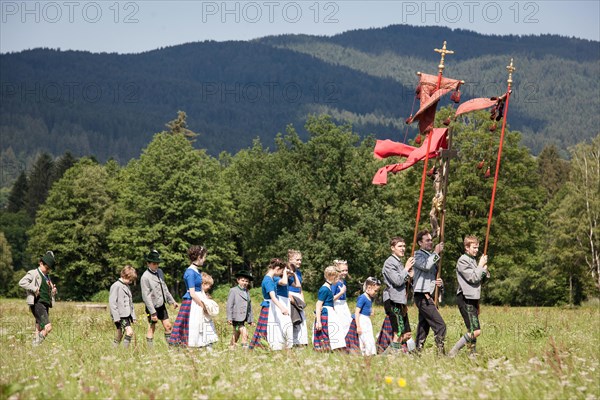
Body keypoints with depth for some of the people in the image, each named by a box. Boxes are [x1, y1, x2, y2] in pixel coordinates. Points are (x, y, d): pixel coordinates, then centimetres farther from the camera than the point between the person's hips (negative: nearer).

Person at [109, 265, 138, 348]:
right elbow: (112, 302, -13)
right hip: (120, 316, -8)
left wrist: (133, 316, 19)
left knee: (119, 335, 9)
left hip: (127, 315, 8)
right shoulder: (116, 286, -9)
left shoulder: (127, 287, 18)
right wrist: (116, 317, -16)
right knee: (129, 332, -19)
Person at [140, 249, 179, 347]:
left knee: (168, 326, 9)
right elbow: (146, 296, -18)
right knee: (151, 329, -1)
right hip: (152, 307, -7)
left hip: (161, 306, 7)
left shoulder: (159, 272, 7)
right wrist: (153, 312, -21)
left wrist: (172, 301, 19)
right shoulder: (145, 277, -17)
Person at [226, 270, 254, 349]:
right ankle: (245, 348, -15)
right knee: (244, 333, -16)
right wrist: (229, 318, -13)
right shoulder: (233, 291, -4)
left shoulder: (247, 292, 15)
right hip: (237, 317, -7)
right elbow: (229, 305, -7)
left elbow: (249, 307, 19)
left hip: (243, 318, 7)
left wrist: (251, 320, 17)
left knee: (236, 335, 12)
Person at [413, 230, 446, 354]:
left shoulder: (431, 256, 23)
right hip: (423, 297, -9)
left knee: (423, 327, 8)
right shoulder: (418, 255, -4)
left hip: (430, 297, 9)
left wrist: (440, 283, 5)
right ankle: (441, 352, -18)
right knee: (440, 325, -16)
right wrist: (436, 253, -18)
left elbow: (435, 276, 27)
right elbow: (426, 266, -26)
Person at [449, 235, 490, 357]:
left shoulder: (473, 260, 18)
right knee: (476, 331, -16)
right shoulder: (463, 260, -10)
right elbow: (473, 278, -17)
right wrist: (481, 265, -6)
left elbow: (483, 279, 21)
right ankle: (453, 352, -13)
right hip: (465, 299, -10)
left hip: (472, 299, 10)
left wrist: (485, 269, 3)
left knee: (473, 330, 10)